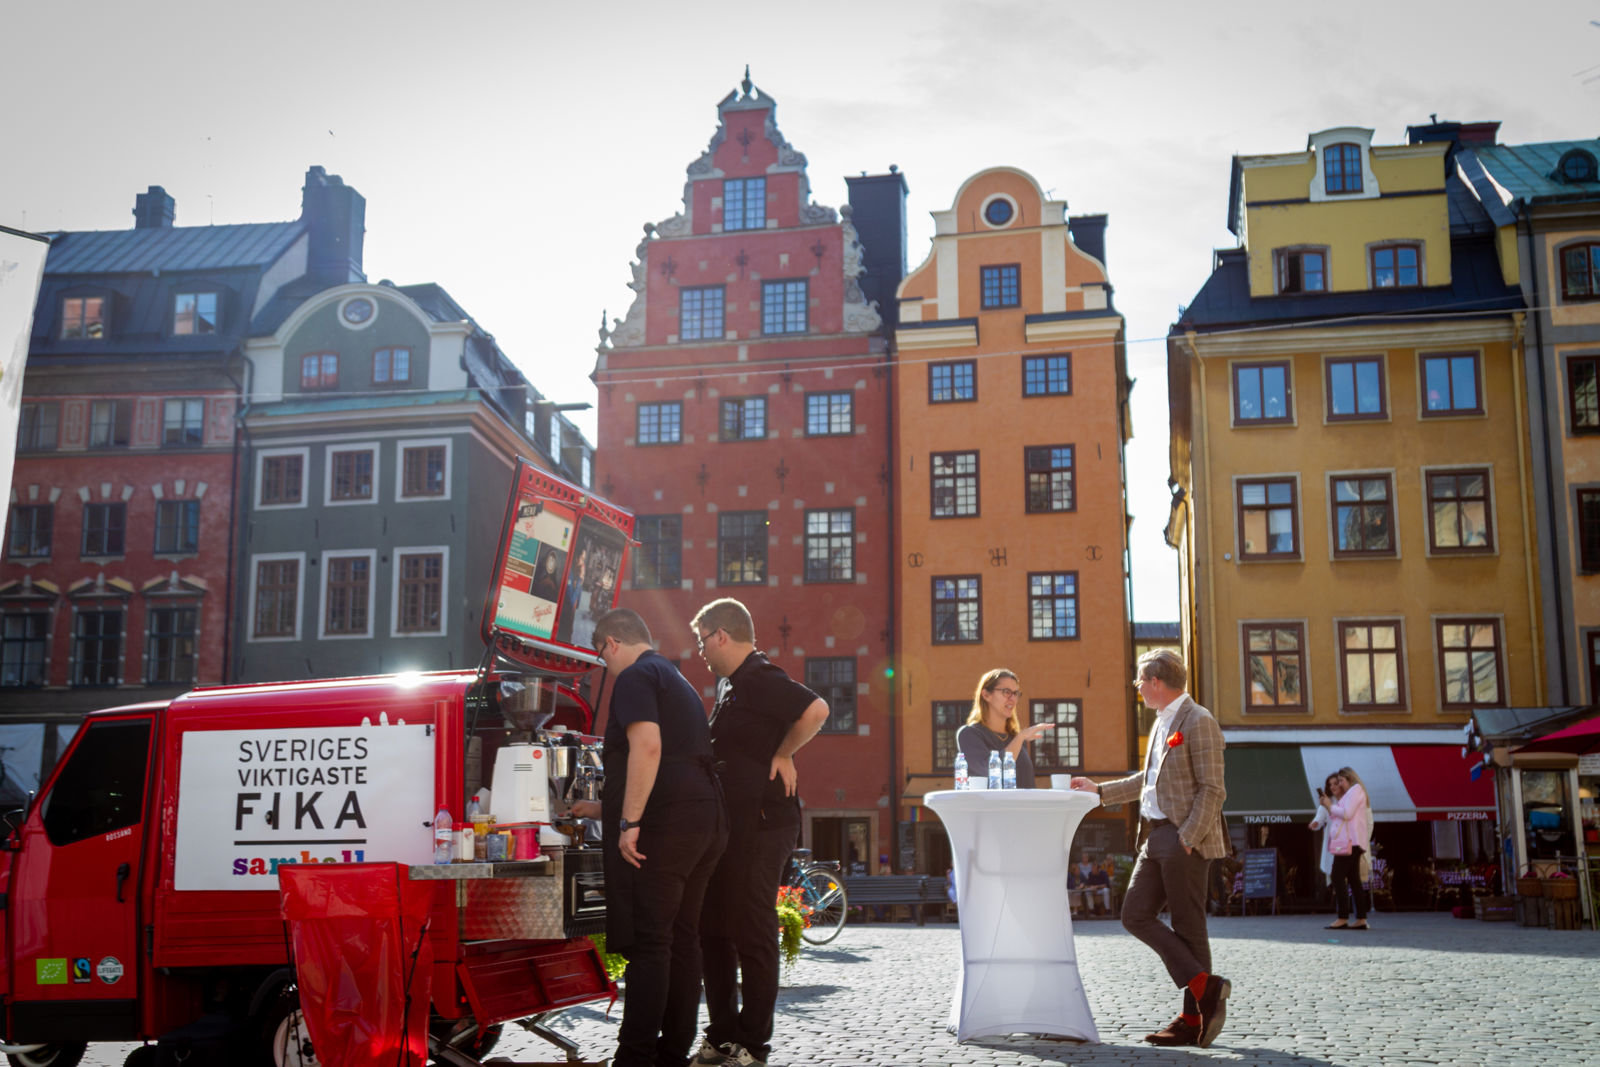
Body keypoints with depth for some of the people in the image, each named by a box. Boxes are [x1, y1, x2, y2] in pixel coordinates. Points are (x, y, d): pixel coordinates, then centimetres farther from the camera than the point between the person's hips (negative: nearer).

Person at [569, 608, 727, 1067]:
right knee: (682, 936, 12)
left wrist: (629, 821, -21)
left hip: (664, 823, -9)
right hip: (706, 818, 9)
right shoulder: (678, 681, 27)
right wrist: (604, 809, 40)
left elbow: (647, 746, -19)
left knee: (647, 941, -8)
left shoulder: (635, 677, -3)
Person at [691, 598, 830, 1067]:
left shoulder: (760, 678, -15)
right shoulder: (729, 683, 16)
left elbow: (816, 710, -30)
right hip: (730, 826, 10)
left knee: (752, 934, -3)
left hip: (761, 826, -10)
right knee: (714, 931, 13)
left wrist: (782, 755, -19)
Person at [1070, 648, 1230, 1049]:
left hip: (1186, 839, -9)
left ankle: (1193, 1020, 5)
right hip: (1155, 836, 9)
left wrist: (1187, 839, -20)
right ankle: (1203, 986, 5)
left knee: (1187, 926, -4)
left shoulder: (1198, 722, -11)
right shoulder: (1162, 723, 18)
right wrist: (1100, 790, 26)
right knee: (1136, 915, 4)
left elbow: (1212, 790, -15)